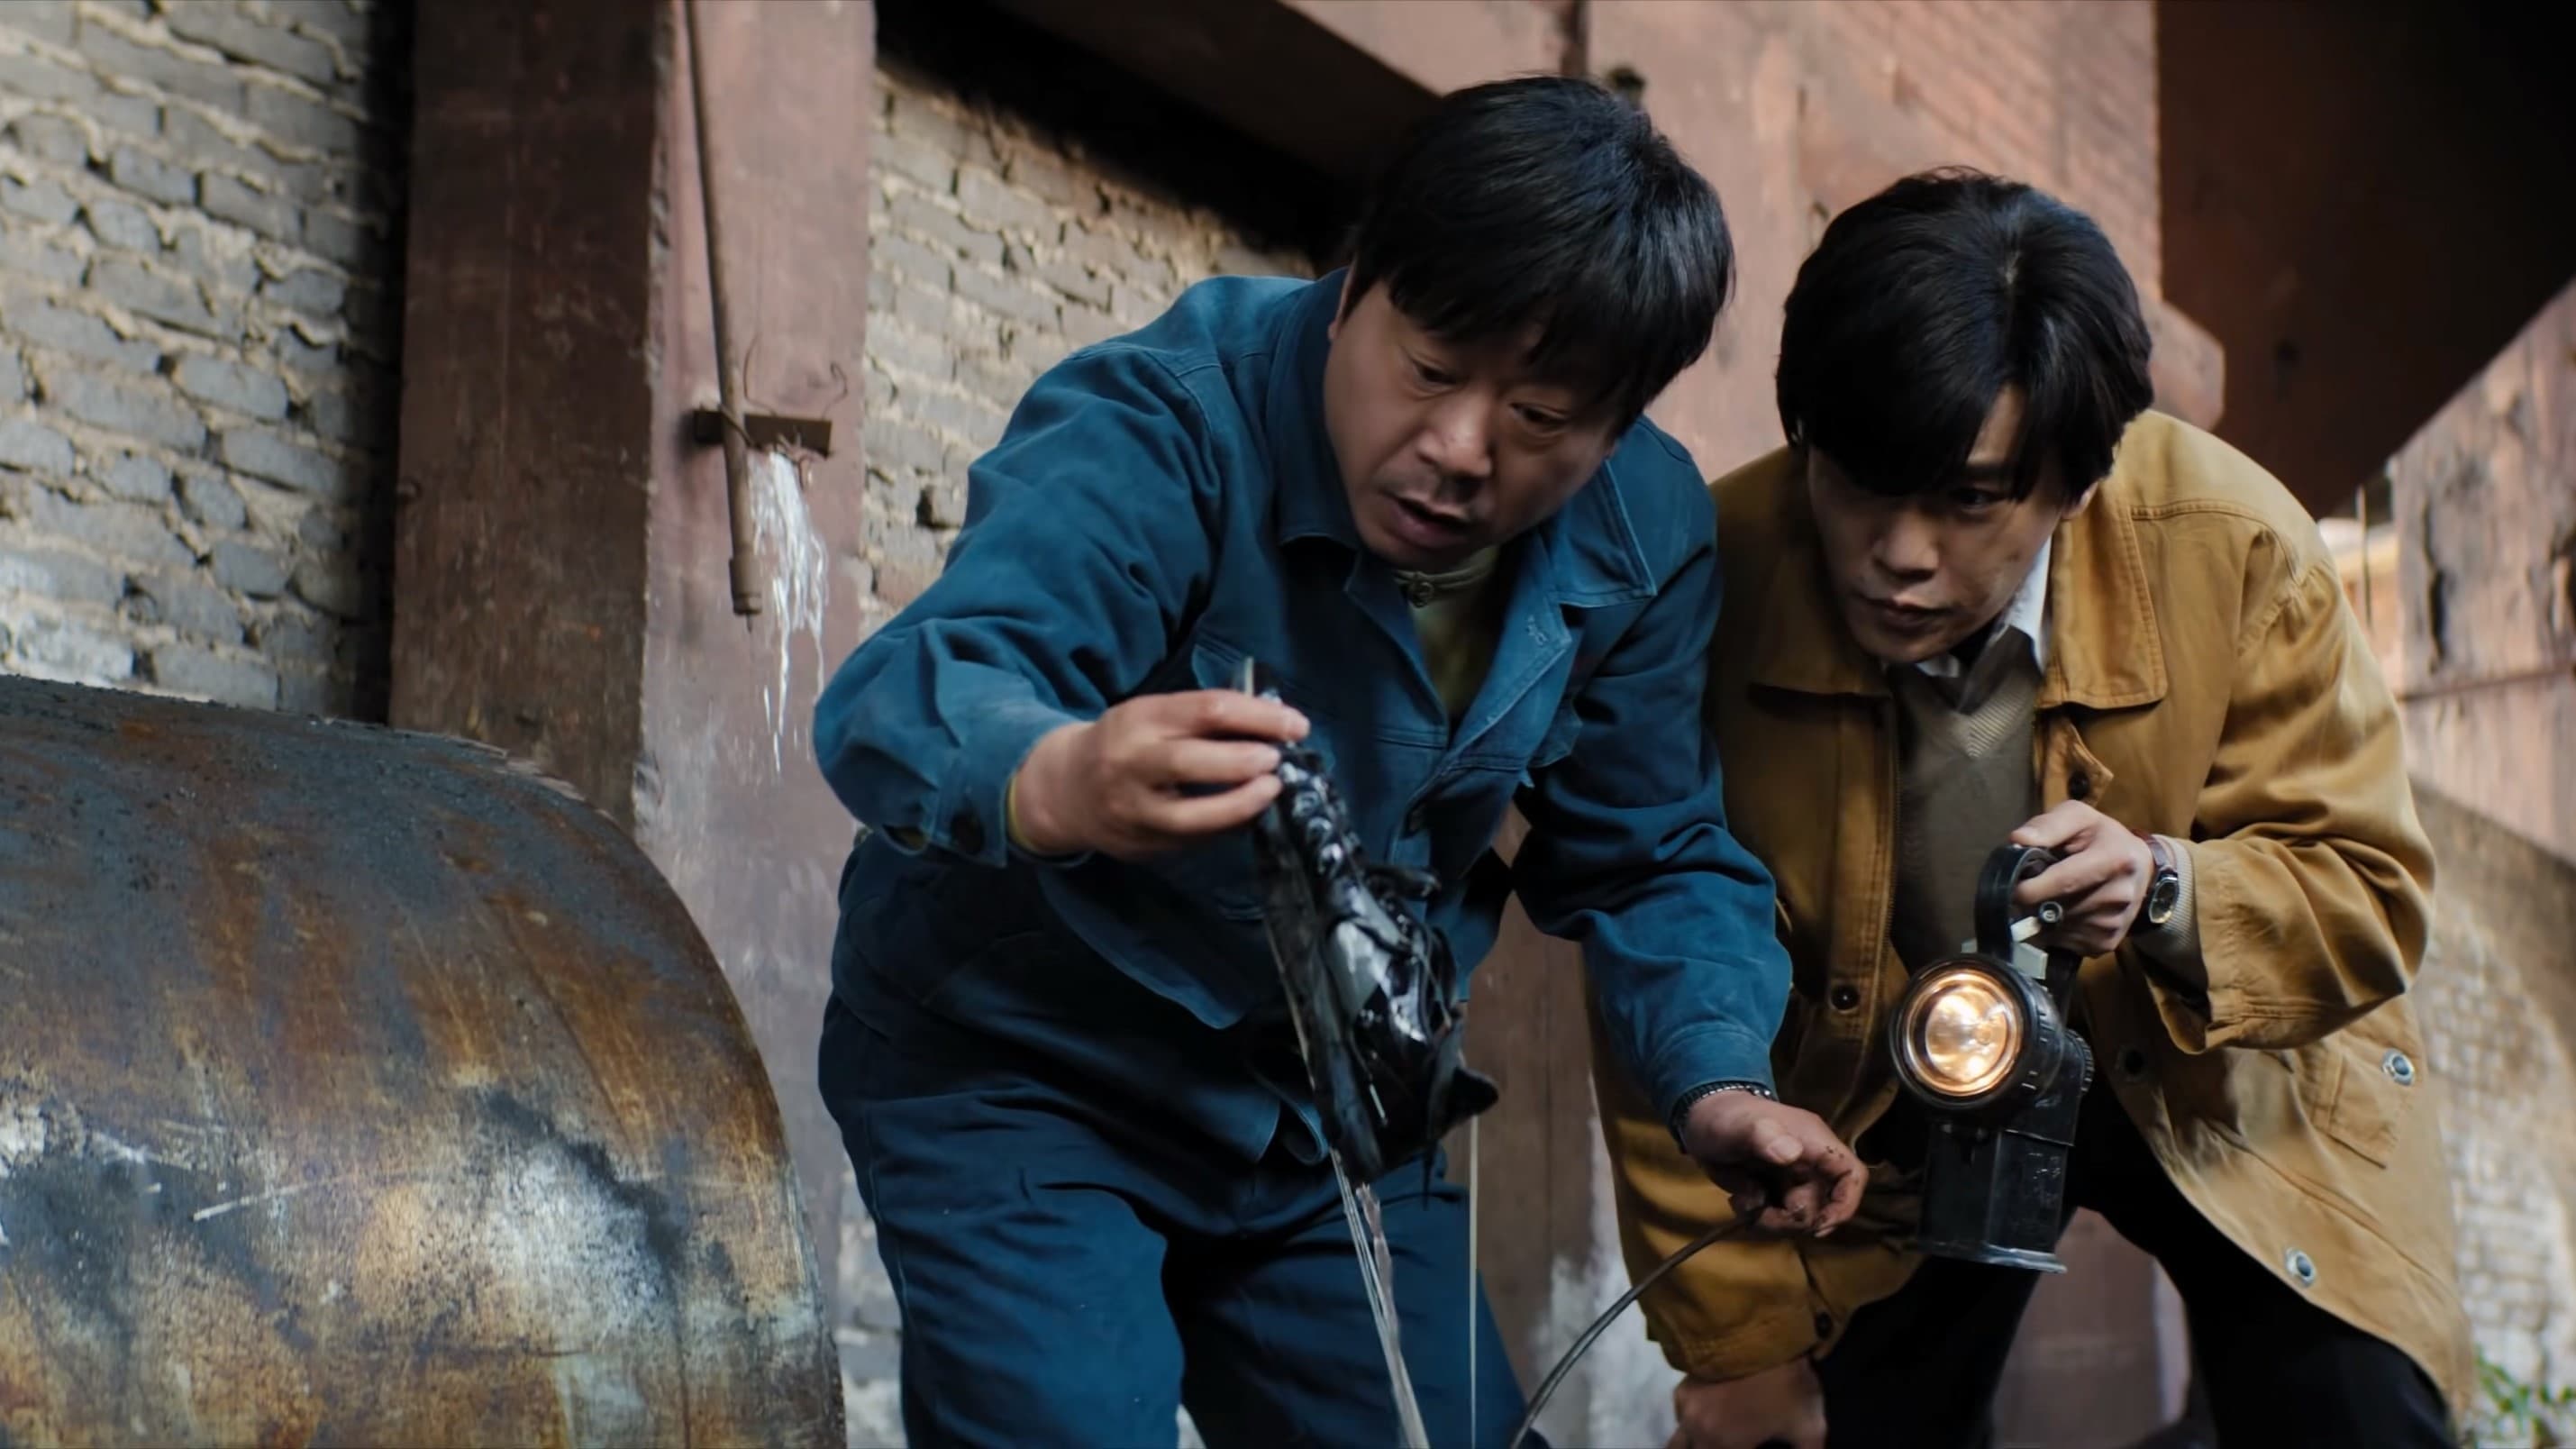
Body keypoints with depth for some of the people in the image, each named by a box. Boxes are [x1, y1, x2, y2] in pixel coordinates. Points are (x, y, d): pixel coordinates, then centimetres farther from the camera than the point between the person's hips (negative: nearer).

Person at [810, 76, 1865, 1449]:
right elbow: (904, 696, -42)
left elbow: (1647, 859, 3)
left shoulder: (1642, 534, -8)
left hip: (1331, 1118, 6)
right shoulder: (1168, 424, -27)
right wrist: (1057, 783, -66)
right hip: (1020, 1068, -5)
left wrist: (1718, 1083, -18)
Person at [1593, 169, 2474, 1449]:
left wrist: (2167, 890, -37)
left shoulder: (2234, 548, -25)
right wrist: (1737, 1338, -9)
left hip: (2226, 1085, 0)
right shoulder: (1714, 587, -25)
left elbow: (2367, 894, -15)